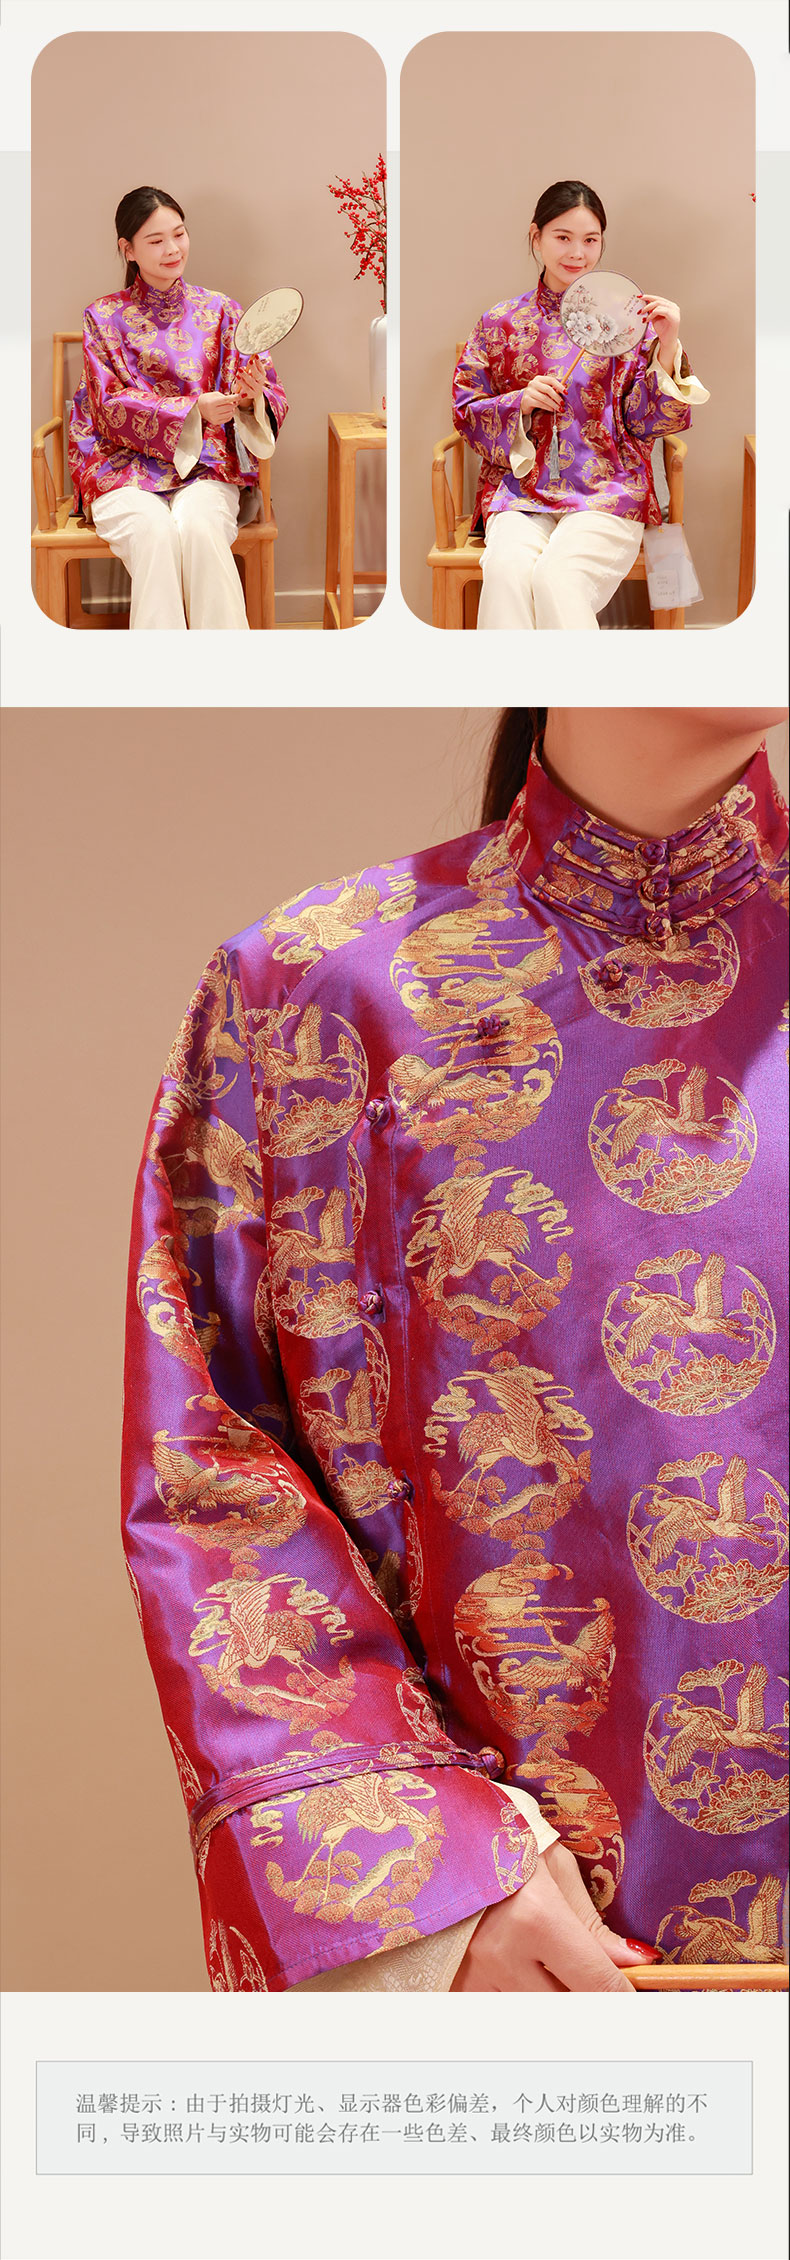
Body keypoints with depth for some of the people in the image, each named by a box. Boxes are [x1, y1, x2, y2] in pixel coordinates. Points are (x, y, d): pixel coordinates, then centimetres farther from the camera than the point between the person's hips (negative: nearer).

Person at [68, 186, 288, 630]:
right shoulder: (105, 318, 7)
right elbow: (111, 407, -4)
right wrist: (194, 410, -18)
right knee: (153, 530, -33)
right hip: (125, 466, -1)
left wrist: (251, 395, -20)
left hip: (206, 467, 1)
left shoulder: (220, 311, 10)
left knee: (197, 525, -32)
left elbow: (273, 401, 6)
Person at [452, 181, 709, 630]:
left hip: (606, 492, -1)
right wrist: (520, 402, -6)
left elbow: (646, 423, 4)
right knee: (508, 568, -31)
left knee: (557, 576, -30)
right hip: (519, 492, 2)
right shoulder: (502, 323, 12)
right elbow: (466, 411, 13)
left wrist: (668, 347, -10)